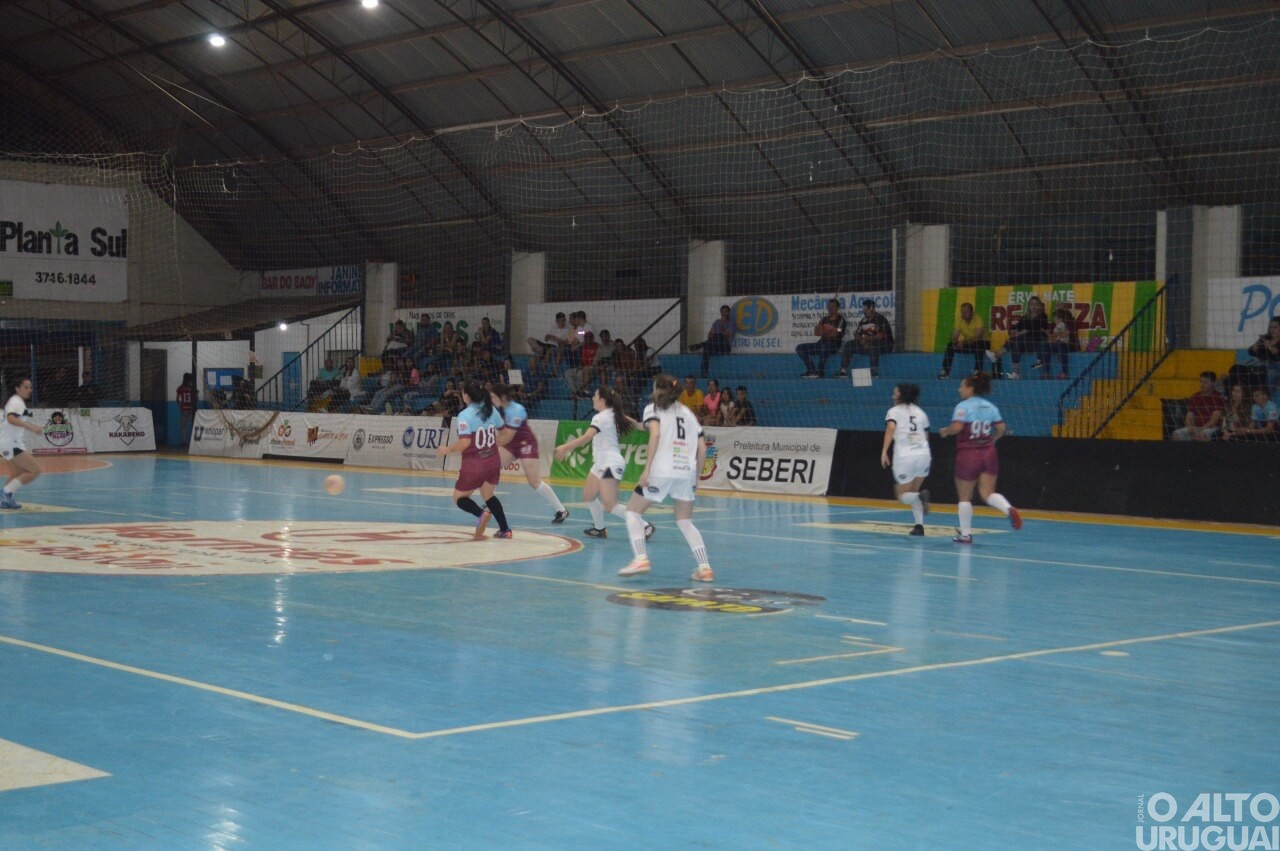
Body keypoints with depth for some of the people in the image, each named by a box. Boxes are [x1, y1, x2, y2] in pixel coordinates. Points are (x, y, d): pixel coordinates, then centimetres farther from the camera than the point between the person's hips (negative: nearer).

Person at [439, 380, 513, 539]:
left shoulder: (465, 415, -17)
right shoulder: (492, 410, 2)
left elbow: (464, 442, -25)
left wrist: (448, 449, -9)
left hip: (474, 464, -6)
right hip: (493, 462, 6)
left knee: (459, 497, 10)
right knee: (488, 495, 25)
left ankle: (481, 513, -18)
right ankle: (505, 530, 18)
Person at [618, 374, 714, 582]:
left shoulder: (653, 408, 8)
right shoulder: (688, 412, 22)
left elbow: (655, 434, -12)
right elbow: (702, 448, 15)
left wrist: (647, 469, -14)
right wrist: (696, 477, 22)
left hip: (661, 471, -5)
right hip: (687, 472, 5)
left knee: (633, 511, 12)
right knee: (685, 522, 18)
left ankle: (641, 559, -4)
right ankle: (704, 567, 5)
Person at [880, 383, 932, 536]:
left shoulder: (894, 411, 5)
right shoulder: (921, 412, 18)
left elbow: (891, 428, -14)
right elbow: (926, 436, 19)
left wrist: (884, 451, -18)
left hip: (904, 456, -4)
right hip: (924, 454, 5)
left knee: (903, 496, 9)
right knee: (913, 492, 21)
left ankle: (920, 496, -23)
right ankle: (919, 525, 8)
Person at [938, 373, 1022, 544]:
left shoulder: (964, 406, -10)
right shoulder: (991, 407, 9)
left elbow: (956, 427, -22)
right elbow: (1001, 429, 5)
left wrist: (945, 431, -2)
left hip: (968, 454, -5)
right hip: (988, 453, 5)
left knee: (965, 497, 8)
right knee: (987, 492, 3)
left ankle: (965, 533, 15)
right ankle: (1009, 509, -26)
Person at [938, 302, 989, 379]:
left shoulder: (978, 320, -22)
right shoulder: (959, 320, -6)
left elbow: (977, 338, -31)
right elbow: (954, 337, -7)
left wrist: (964, 342, -43)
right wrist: (956, 343, -31)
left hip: (981, 344, -5)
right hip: (967, 344, 5)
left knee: (978, 345, -39)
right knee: (950, 345, -15)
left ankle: (977, 371, -40)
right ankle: (945, 371, -16)